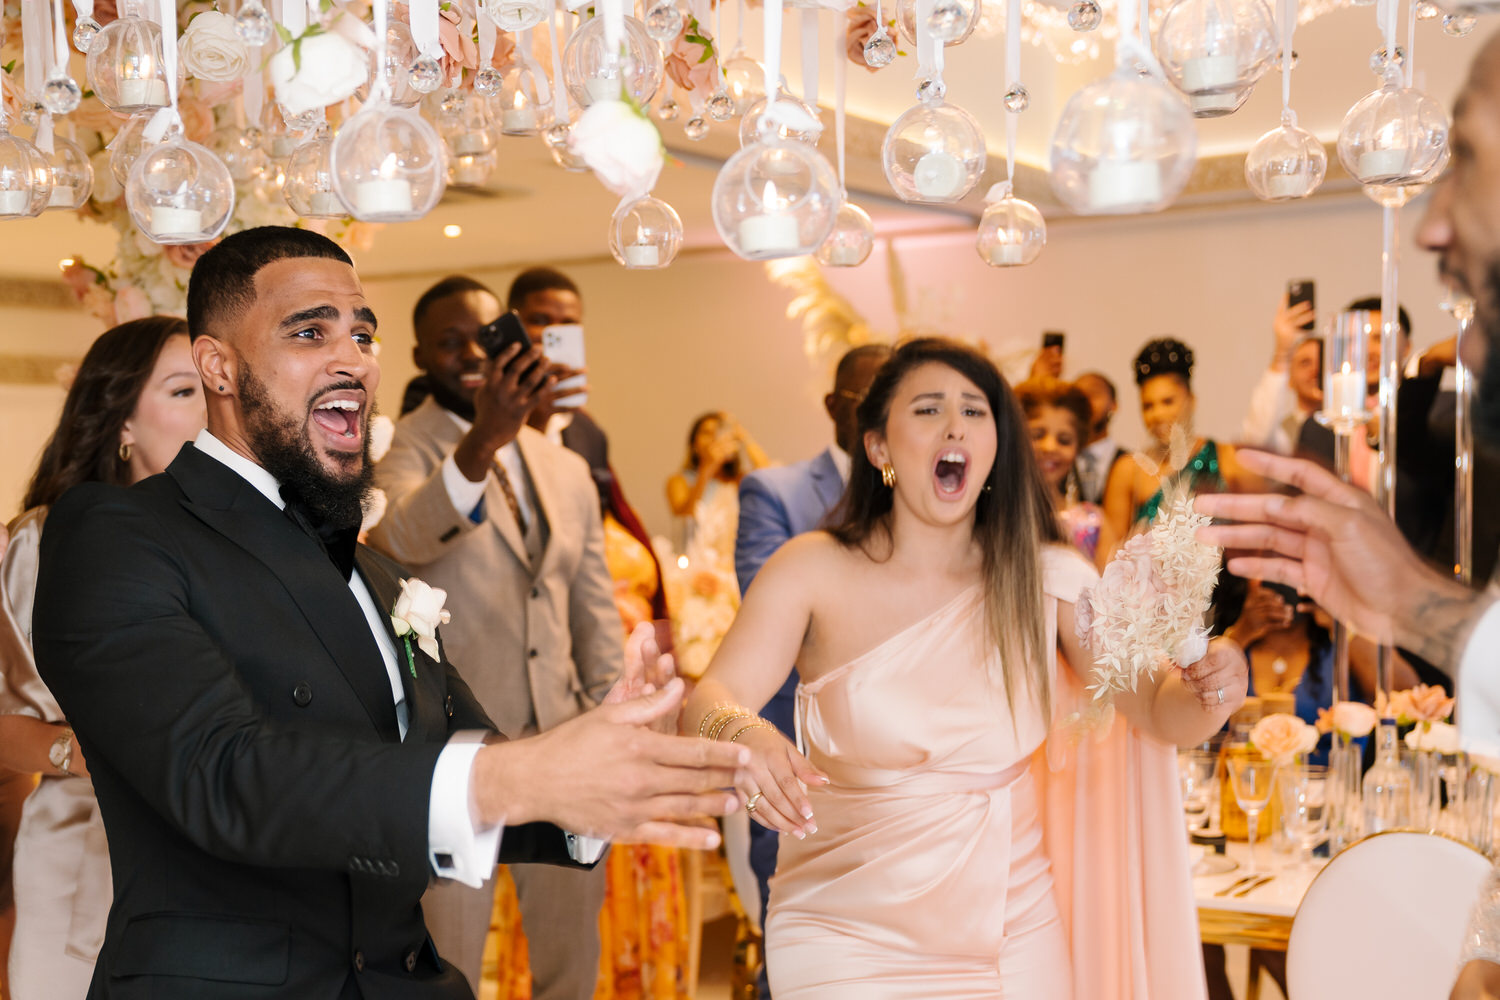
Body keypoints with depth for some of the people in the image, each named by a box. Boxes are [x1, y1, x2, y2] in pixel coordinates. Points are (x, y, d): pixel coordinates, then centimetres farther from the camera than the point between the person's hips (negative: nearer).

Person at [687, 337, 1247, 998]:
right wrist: (740, 737, -42)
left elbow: (1160, 710, -8)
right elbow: (707, 702, -19)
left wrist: (1211, 690, -30)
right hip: (846, 936, -2)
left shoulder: (1045, 578, -4)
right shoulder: (814, 572, -11)